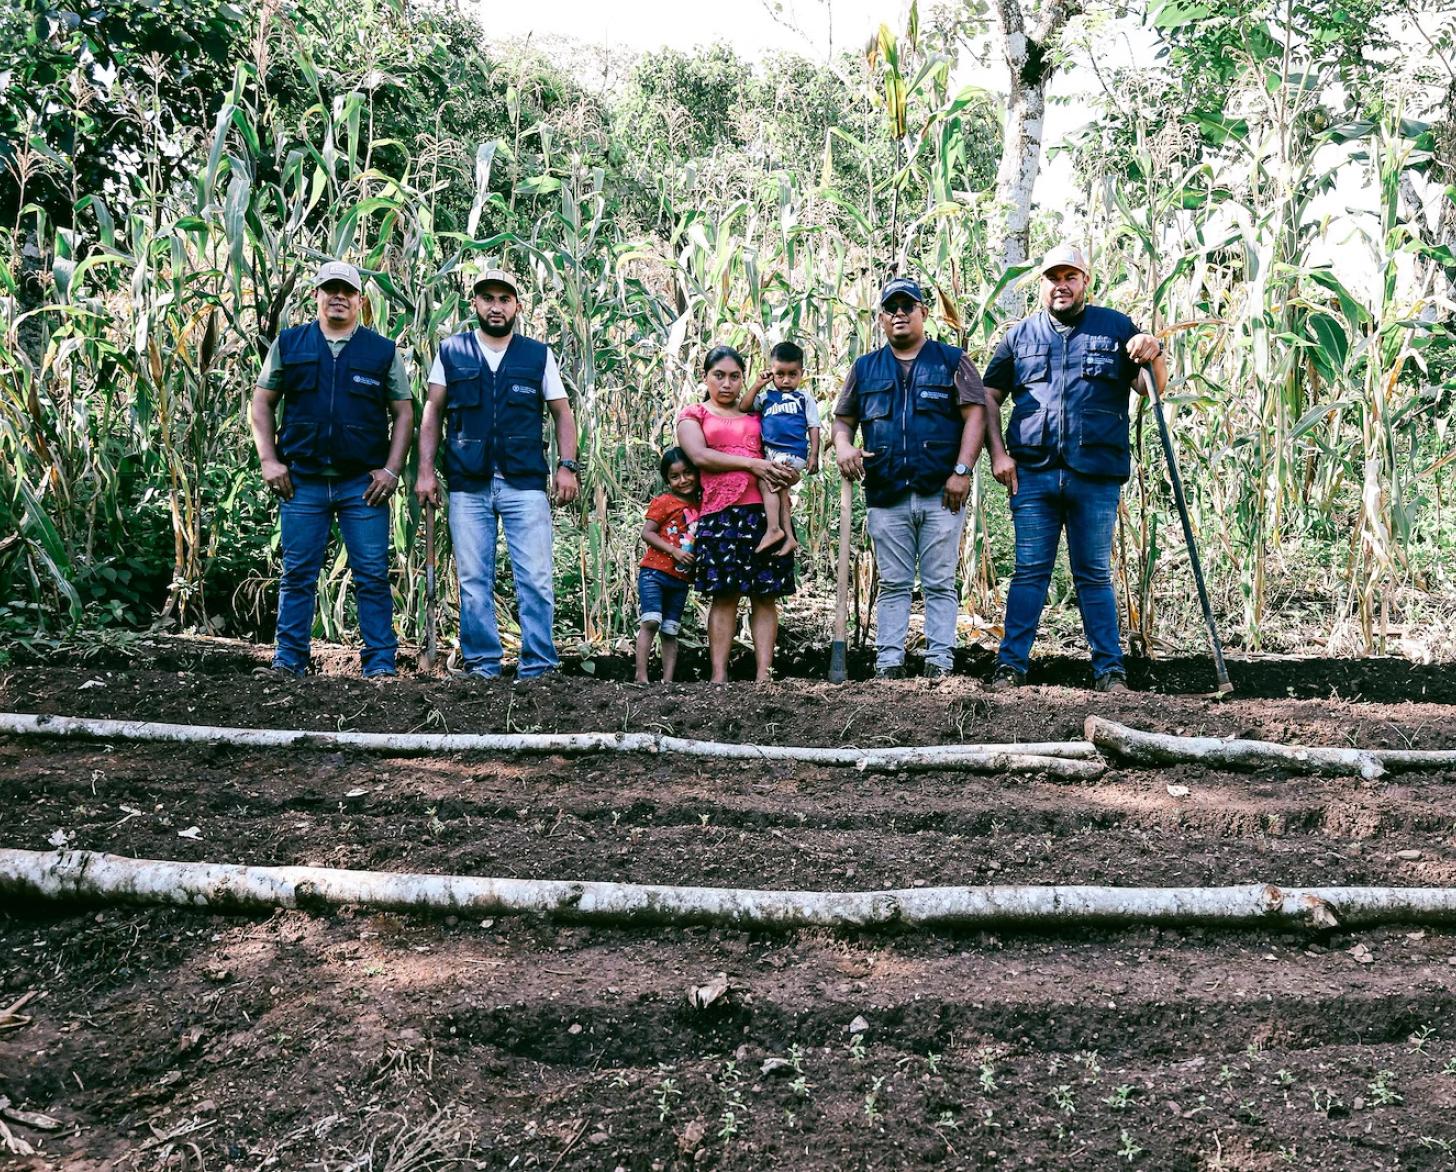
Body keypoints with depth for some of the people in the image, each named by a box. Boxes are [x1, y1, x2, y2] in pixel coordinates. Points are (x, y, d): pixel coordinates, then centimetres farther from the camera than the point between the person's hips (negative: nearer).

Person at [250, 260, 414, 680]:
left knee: (372, 577, -1)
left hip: (364, 483, -1)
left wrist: (392, 469, -3)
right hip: (302, 482, 1)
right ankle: (288, 661, 12)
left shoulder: (383, 351, 8)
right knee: (297, 576, 5)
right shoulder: (288, 344, 10)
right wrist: (269, 461, 1)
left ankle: (380, 663, 5)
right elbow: (261, 404, 12)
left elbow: (403, 412, 7)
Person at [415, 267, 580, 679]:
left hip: (526, 483, -1)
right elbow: (433, 414, 9)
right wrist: (425, 470, 0)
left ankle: (537, 667, 1)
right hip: (468, 486, 1)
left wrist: (567, 466, -1)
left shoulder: (538, 355, 10)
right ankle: (481, 666, 10)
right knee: (473, 582, 3)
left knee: (536, 580, -5)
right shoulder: (451, 352, 10)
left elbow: (562, 413, 11)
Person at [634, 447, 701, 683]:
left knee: (670, 631, 7)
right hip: (654, 572, -5)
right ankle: (641, 676, -15)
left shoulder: (701, 506, 12)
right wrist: (674, 551, -18)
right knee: (651, 621, -17)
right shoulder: (663, 502, -3)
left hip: (681, 579, 5)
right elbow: (647, 533, -9)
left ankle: (667, 680, 8)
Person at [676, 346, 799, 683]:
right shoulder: (694, 414, 14)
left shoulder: (755, 414, 23)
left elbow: (783, 454, 20)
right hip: (721, 512, -3)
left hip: (765, 509, 3)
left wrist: (788, 475, -4)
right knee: (724, 595, -8)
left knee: (765, 595, -2)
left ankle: (764, 675, -4)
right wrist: (751, 463, -12)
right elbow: (700, 456, -4)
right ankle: (719, 677, -8)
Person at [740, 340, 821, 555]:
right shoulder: (767, 396, 17)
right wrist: (757, 384, 3)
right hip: (771, 453, 6)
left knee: (766, 482, -21)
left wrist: (814, 455, -5)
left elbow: (813, 428, 4)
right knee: (779, 489, 2)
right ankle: (789, 536, 4)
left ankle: (773, 529, -24)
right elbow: (744, 407, 8)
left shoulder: (804, 399, 7)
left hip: (792, 453, -5)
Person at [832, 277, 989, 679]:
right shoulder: (865, 368, 16)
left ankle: (940, 663, 3)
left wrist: (962, 470, -11)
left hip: (942, 495, -2)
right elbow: (843, 419, 18)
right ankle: (888, 664, 7)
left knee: (940, 585, 1)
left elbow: (975, 415, 0)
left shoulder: (952, 360, 7)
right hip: (886, 496, 2)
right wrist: (843, 446, -6)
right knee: (893, 585, 6)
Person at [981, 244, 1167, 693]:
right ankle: (1011, 665, 4)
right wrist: (998, 452, 2)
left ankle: (1109, 669, 10)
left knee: (1094, 576, 5)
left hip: (1096, 476, -1)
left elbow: (1156, 389, 11)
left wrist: (1153, 356, -11)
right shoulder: (1020, 334, 14)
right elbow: (989, 395, 14)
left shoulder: (1116, 328, 11)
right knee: (1029, 572, 1)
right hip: (1032, 474, 1)